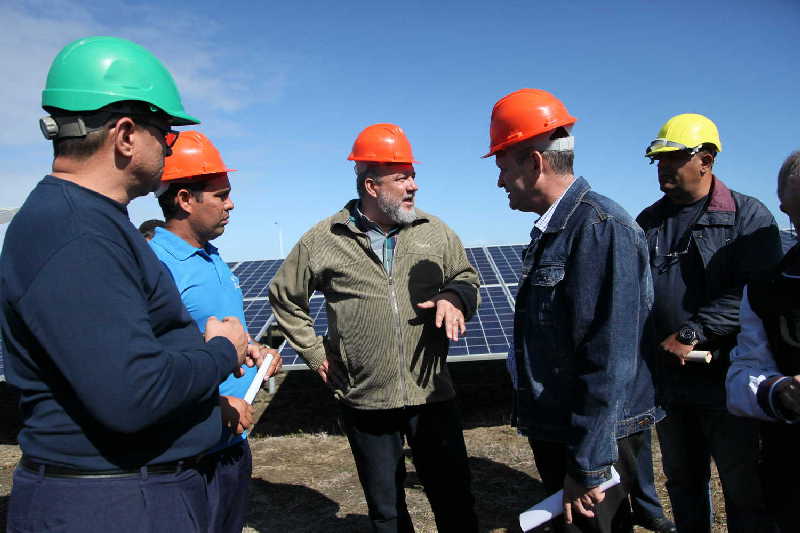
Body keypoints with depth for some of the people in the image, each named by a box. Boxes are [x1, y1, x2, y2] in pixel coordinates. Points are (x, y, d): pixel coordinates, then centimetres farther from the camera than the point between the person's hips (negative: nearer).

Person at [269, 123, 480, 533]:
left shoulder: (435, 232, 0)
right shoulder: (324, 240, -4)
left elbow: (467, 279, 12)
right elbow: (284, 296, 9)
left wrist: (454, 298, -11)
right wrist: (315, 353, 4)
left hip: (432, 394, 1)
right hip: (365, 403, 0)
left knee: (454, 499, 14)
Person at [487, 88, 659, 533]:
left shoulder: (601, 228, -22)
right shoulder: (550, 229, 9)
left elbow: (611, 361, -26)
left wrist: (588, 467, -23)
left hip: (594, 441, -9)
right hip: (553, 431, 9)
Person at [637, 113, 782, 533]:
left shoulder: (748, 216, -5)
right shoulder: (648, 221, 10)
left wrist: (691, 333, -21)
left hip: (725, 377, -4)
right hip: (667, 378, 5)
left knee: (743, 487, 7)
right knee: (682, 481, 18)